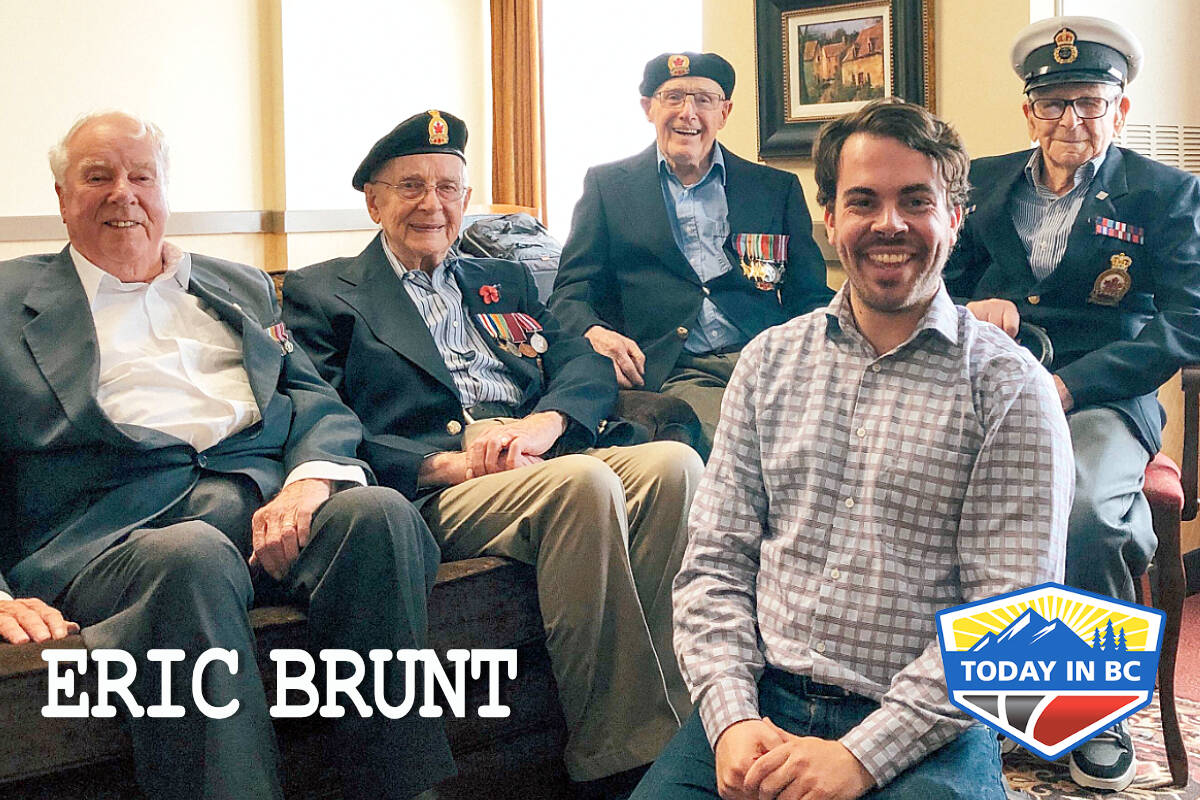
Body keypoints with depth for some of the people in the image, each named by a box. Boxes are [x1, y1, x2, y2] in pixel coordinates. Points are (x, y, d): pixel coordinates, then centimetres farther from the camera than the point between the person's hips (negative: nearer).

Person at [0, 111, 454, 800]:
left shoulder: (242, 287, 28)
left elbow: (315, 399, 18)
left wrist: (310, 477, -7)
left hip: (267, 496, 4)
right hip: (117, 527, -3)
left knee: (379, 512, -28)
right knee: (195, 560, -38)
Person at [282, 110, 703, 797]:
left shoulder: (506, 283, 30)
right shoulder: (322, 294, 15)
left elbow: (587, 366, 14)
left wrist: (542, 423, -10)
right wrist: (447, 462, -15)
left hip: (543, 459, 5)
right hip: (435, 492, -4)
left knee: (674, 463, -26)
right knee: (585, 480, -34)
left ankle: (675, 728, -22)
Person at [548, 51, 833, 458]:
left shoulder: (778, 188, 21)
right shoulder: (607, 184, 17)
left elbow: (809, 299, 19)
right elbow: (571, 292, 12)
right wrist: (594, 333, -12)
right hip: (677, 373, -2)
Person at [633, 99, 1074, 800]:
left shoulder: (1010, 386, -2)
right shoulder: (770, 360, 10)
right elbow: (717, 559, 8)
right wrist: (731, 716, -7)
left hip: (927, 733, -2)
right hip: (763, 701, 3)